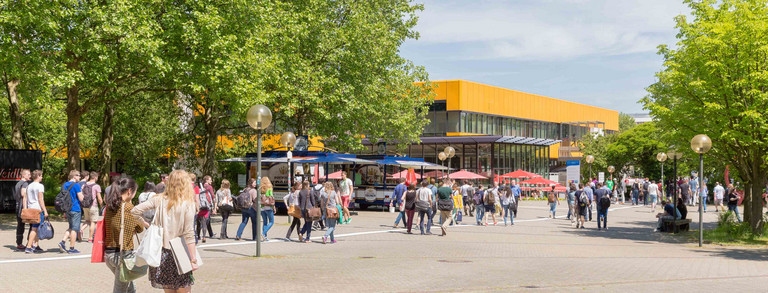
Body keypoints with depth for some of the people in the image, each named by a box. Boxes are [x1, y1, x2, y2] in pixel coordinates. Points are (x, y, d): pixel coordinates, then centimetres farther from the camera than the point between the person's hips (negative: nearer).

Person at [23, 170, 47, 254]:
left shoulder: (28, 186, 15)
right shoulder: (40, 186, -8)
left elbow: (24, 198, 14)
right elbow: (40, 199, -13)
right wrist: (45, 210, -11)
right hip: (38, 209, -8)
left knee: (36, 228, 15)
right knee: (34, 229, -8)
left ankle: (36, 246, 17)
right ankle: (28, 247, -13)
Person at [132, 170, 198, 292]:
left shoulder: (160, 200, 2)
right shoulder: (188, 204, -9)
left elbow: (134, 211, 0)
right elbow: (188, 234, -13)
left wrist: (145, 225, 14)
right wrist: (193, 259, -11)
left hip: (162, 252, 4)